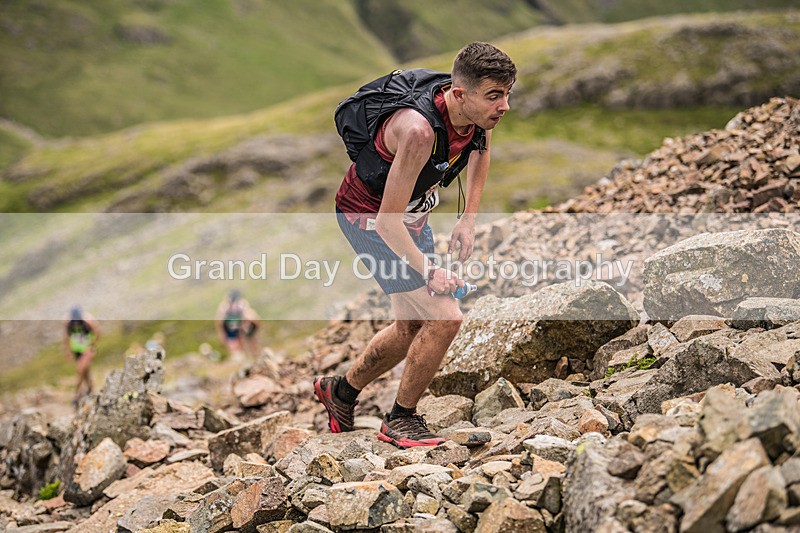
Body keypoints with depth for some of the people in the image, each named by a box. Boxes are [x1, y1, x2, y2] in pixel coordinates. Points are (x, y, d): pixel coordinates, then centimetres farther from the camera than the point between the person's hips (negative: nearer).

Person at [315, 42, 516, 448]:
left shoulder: (478, 112, -14)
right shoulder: (419, 130, -38)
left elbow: (481, 148, 13)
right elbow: (387, 220, -32)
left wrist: (468, 219, 8)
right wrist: (428, 272, -27)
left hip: (412, 216, 9)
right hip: (368, 217, -9)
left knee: (412, 329, 18)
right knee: (444, 318, -16)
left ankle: (340, 391, 40)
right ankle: (400, 421, 4)